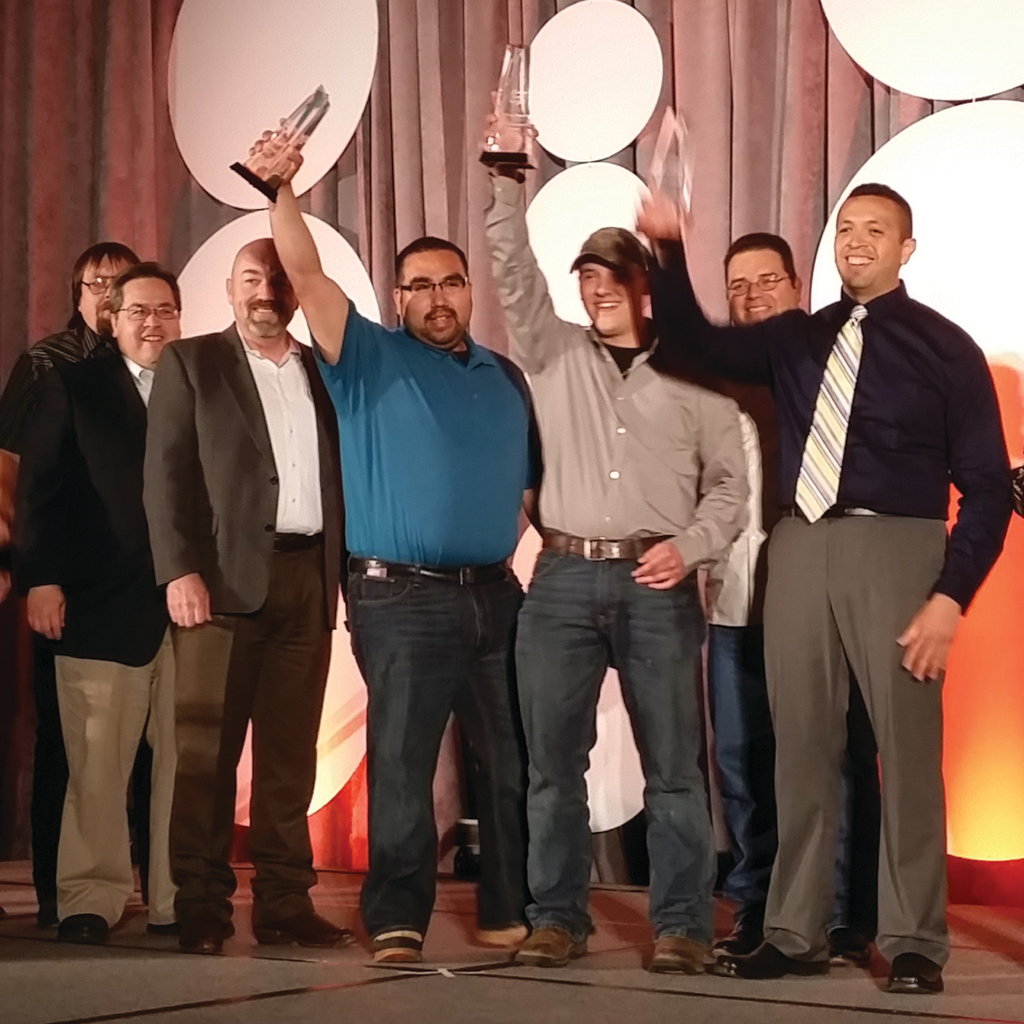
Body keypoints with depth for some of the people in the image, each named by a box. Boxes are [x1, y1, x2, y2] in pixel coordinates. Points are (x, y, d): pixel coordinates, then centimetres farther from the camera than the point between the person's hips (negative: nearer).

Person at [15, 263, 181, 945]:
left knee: (187, 760, 0)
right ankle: (90, 899, 4)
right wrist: (42, 578, -5)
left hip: (191, 606, 1)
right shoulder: (75, 389, 11)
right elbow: (40, 488, 5)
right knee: (97, 762, -2)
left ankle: (178, 901, 5)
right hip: (101, 608, -1)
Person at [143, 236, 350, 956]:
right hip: (226, 577, -3)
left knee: (292, 752, 3)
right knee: (209, 748, -3)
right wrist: (180, 571, -12)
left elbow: (343, 472, 15)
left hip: (309, 579, 3)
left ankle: (286, 904, 6)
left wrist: (348, 570, 3)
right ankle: (202, 907, 1)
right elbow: (167, 473, -1)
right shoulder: (190, 363, 7)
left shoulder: (325, 372, 17)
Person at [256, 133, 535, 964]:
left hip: (495, 595, 5)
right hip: (403, 598, -4)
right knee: (401, 764, -4)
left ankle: (511, 911, 18)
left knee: (515, 762, 8)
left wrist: (509, 551, 4)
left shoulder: (504, 378, 15)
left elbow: (526, 482, 18)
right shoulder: (370, 360, 3)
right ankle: (397, 921, 2)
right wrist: (279, 189, -20)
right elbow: (307, 275, -10)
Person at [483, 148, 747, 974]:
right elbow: (513, 272, 2)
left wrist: (689, 547, -8)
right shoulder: (555, 355, 13)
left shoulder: (693, 377, 9)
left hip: (658, 585, -2)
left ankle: (682, 927, 2)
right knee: (553, 760, 2)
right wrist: (508, 178, -8)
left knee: (673, 765, -1)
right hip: (564, 579, 2)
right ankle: (558, 918, 9)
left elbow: (730, 481, 8)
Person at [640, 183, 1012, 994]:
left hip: (894, 548, -4)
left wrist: (951, 595, -11)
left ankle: (913, 943, 7)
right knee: (802, 749, 8)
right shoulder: (798, 340, 14)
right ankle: (795, 933, 16)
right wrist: (674, 252, -4)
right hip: (800, 549, 4)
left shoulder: (944, 348, 0)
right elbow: (699, 342, 12)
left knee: (906, 750, -2)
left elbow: (986, 484, -2)